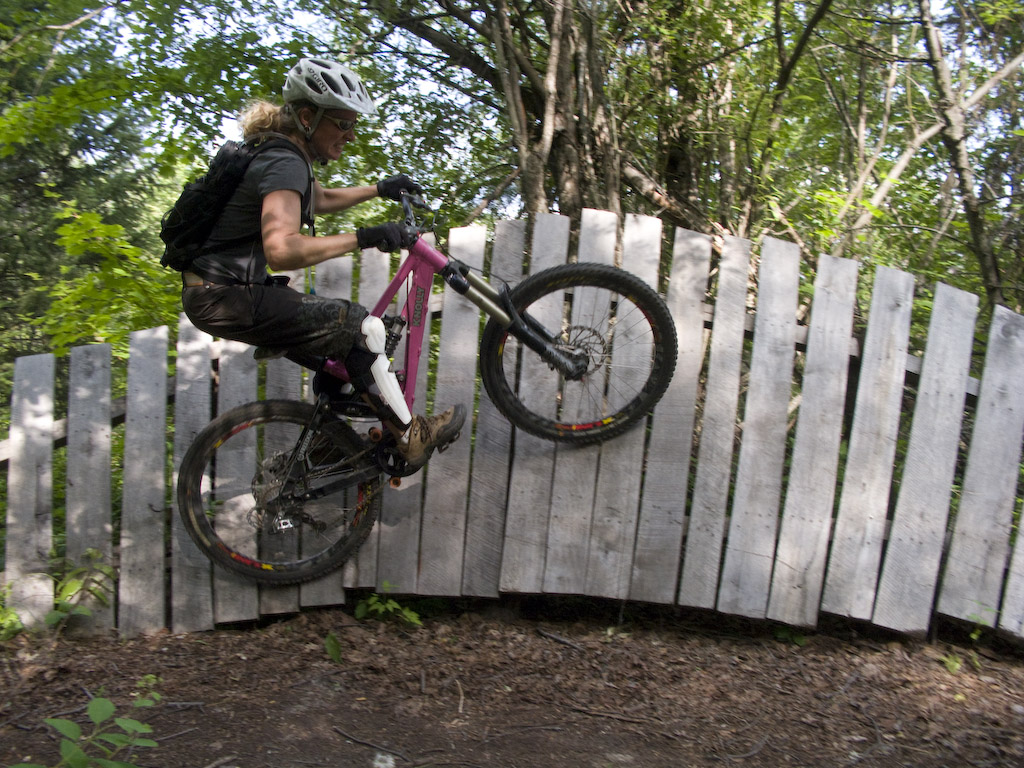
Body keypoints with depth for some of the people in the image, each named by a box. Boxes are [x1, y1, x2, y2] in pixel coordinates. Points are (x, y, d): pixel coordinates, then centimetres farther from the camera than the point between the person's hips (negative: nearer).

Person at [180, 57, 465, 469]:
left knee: (338, 350, 18)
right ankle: (411, 436, -1)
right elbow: (282, 249, -36)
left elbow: (321, 199, 35)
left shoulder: (281, 156, 13)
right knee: (359, 326, -13)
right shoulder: (285, 163, -19)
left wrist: (379, 188, 34)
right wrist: (363, 237, -33)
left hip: (221, 291, 10)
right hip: (226, 298, -10)